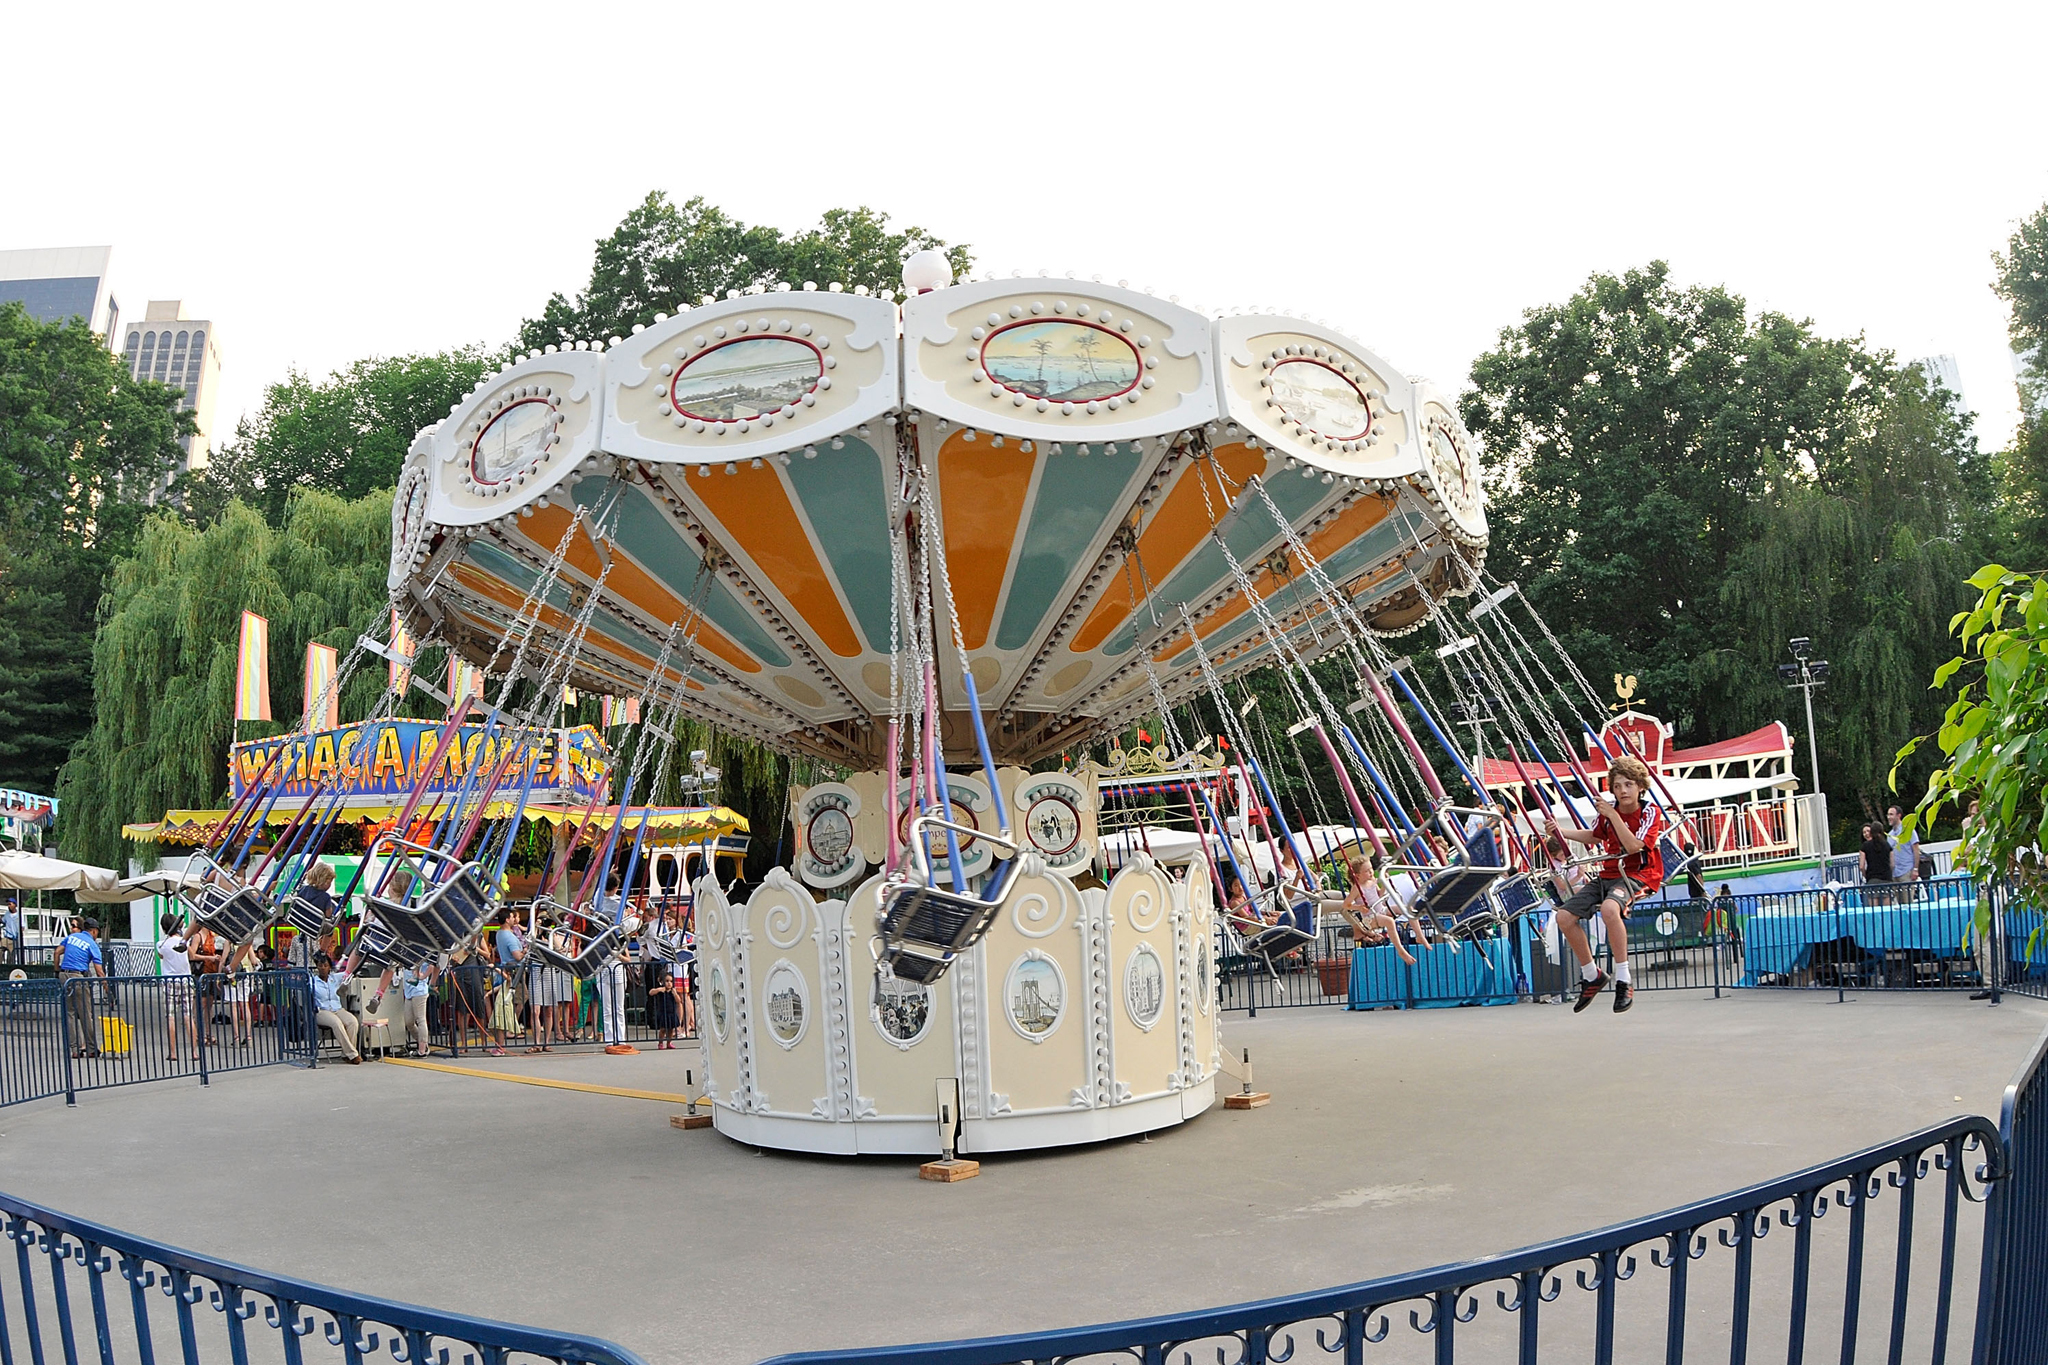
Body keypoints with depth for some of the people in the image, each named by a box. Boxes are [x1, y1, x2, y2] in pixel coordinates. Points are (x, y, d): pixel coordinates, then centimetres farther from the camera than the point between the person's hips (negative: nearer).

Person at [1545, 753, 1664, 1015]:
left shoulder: (1650, 813, -11)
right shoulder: (1608, 809, 3)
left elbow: (1633, 846, -24)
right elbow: (1595, 836, 22)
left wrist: (1613, 816, -23)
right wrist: (1561, 832, 10)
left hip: (1638, 875, -7)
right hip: (1608, 875, 7)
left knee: (1609, 908, -39)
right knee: (1565, 918, -5)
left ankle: (1623, 980, -30)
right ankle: (1592, 976, 15)